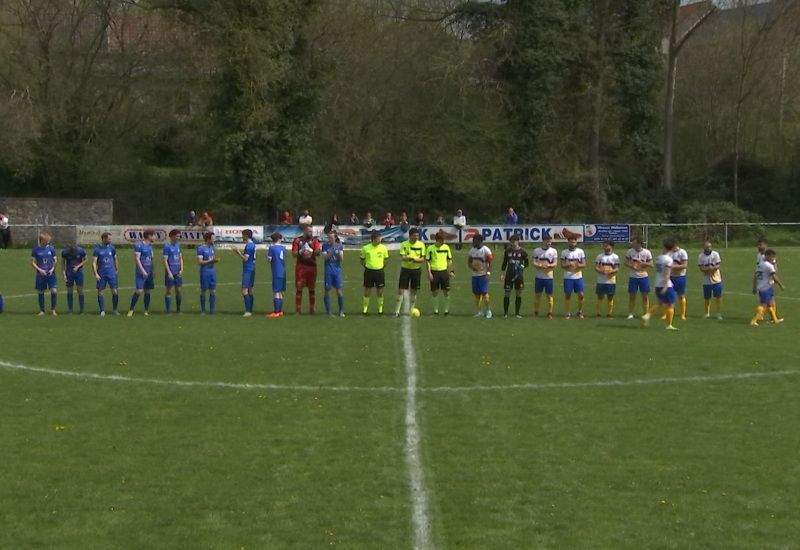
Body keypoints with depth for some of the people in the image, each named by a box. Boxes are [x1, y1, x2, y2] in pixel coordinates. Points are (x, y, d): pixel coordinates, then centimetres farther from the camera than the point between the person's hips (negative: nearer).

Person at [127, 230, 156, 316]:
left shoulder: (150, 245, 13)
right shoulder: (139, 245, -11)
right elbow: (137, 259, -15)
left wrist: (152, 271, 17)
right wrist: (143, 271, -20)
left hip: (149, 272, 7)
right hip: (141, 273, -7)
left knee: (147, 291, 8)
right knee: (139, 291, -13)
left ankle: (146, 310, 15)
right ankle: (131, 310, -4)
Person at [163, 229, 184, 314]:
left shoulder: (178, 245, 10)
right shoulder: (167, 246, -8)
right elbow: (165, 260, -11)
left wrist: (181, 269, 2)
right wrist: (169, 273, -16)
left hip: (178, 273, 6)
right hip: (170, 273, -6)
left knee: (178, 290, 8)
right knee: (169, 291, 0)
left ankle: (178, 309, 18)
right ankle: (168, 310, 6)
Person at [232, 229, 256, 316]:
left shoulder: (248, 246, -16)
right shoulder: (253, 245, 14)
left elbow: (245, 259, -19)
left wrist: (238, 252, -11)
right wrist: (239, 252, 16)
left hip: (247, 270, -10)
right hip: (251, 269, 10)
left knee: (245, 290, -11)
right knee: (250, 290, 12)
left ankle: (248, 311, -16)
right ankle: (250, 311, 15)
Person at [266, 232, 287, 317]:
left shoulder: (272, 248, -9)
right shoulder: (283, 248, 8)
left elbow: (269, 260, -9)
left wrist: (267, 254, 8)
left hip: (276, 273, -6)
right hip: (283, 273, 6)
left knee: (276, 292, -6)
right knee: (280, 293, 12)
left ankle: (276, 312, -7)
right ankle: (280, 311, 15)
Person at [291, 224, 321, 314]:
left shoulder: (314, 240, 7)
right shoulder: (297, 240, 3)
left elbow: (318, 252, -2)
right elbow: (294, 254, 0)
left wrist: (311, 250, -21)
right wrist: (301, 251, -17)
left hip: (312, 266, 2)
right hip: (301, 266, -2)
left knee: (312, 288, 5)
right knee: (299, 288, -2)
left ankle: (312, 309, 12)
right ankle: (298, 309, 2)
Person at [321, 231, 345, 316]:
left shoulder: (340, 246, 4)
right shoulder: (325, 246, -1)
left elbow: (341, 258, -3)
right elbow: (324, 257, -13)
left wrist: (339, 249, -17)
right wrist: (332, 249, -21)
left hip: (337, 271, 1)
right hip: (328, 272, -1)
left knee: (339, 291, -1)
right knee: (327, 291, 1)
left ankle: (341, 311, 9)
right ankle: (328, 311, 9)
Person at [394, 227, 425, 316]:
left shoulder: (421, 245, -1)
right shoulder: (404, 244, -4)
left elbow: (422, 259, -2)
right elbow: (402, 257, -12)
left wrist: (415, 259, -23)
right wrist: (408, 258, -34)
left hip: (416, 269, 2)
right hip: (405, 269, -2)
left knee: (413, 291, 7)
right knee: (401, 290, -6)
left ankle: (411, 310, 18)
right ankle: (397, 311, -2)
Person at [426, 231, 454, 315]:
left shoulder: (446, 247, 4)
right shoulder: (430, 248, -2)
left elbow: (449, 260, 11)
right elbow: (428, 261, 0)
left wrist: (451, 271, 2)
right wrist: (429, 273, -7)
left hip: (444, 271, 1)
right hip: (434, 272, -1)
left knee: (446, 292, 0)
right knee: (434, 292, 3)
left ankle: (446, 310, 9)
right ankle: (436, 310, 13)